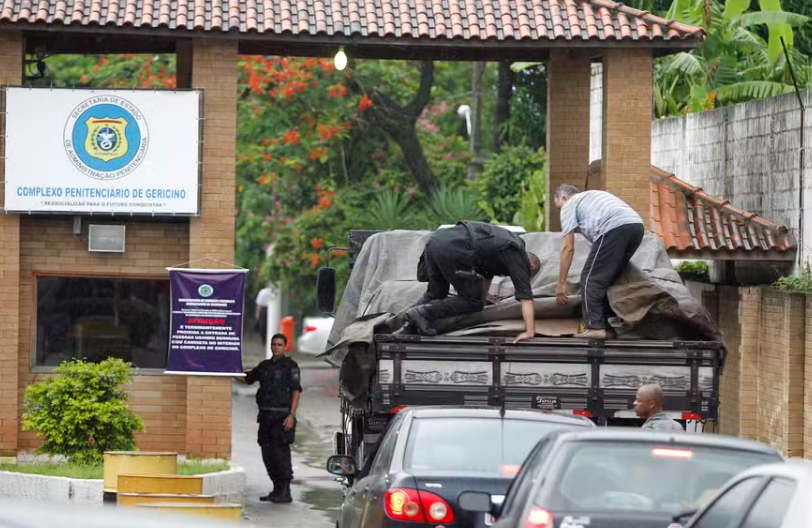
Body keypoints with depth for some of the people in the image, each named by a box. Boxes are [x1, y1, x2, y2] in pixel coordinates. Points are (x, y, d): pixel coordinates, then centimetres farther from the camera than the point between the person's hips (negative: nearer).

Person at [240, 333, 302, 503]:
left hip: (282, 416, -7)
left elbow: (296, 391, -9)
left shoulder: (290, 366, -3)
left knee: (280, 454, -8)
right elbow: (246, 378, 27)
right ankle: (277, 490, 17)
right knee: (267, 454, 8)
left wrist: (291, 415, -17)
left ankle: (285, 492, -5)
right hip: (265, 416, 7)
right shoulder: (264, 366, 16)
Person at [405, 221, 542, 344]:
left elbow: (486, 275, 46)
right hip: (453, 250, -9)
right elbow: (525, 295, 4)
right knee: (472, 301, 5)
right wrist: (530, 332, 3)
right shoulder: (517, 257, 10)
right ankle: (423, 312, -5)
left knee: (435, 294, 27)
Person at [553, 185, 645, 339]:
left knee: (590, 278, 1)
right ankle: (606, 326, 18)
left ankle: (595, 327, -6)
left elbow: (568, 247, 9)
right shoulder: (591, 196, 39)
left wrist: (561, 283, 11)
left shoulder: (569, 205, 17)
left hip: (614, 228, -8)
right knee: (608, 278, 19)